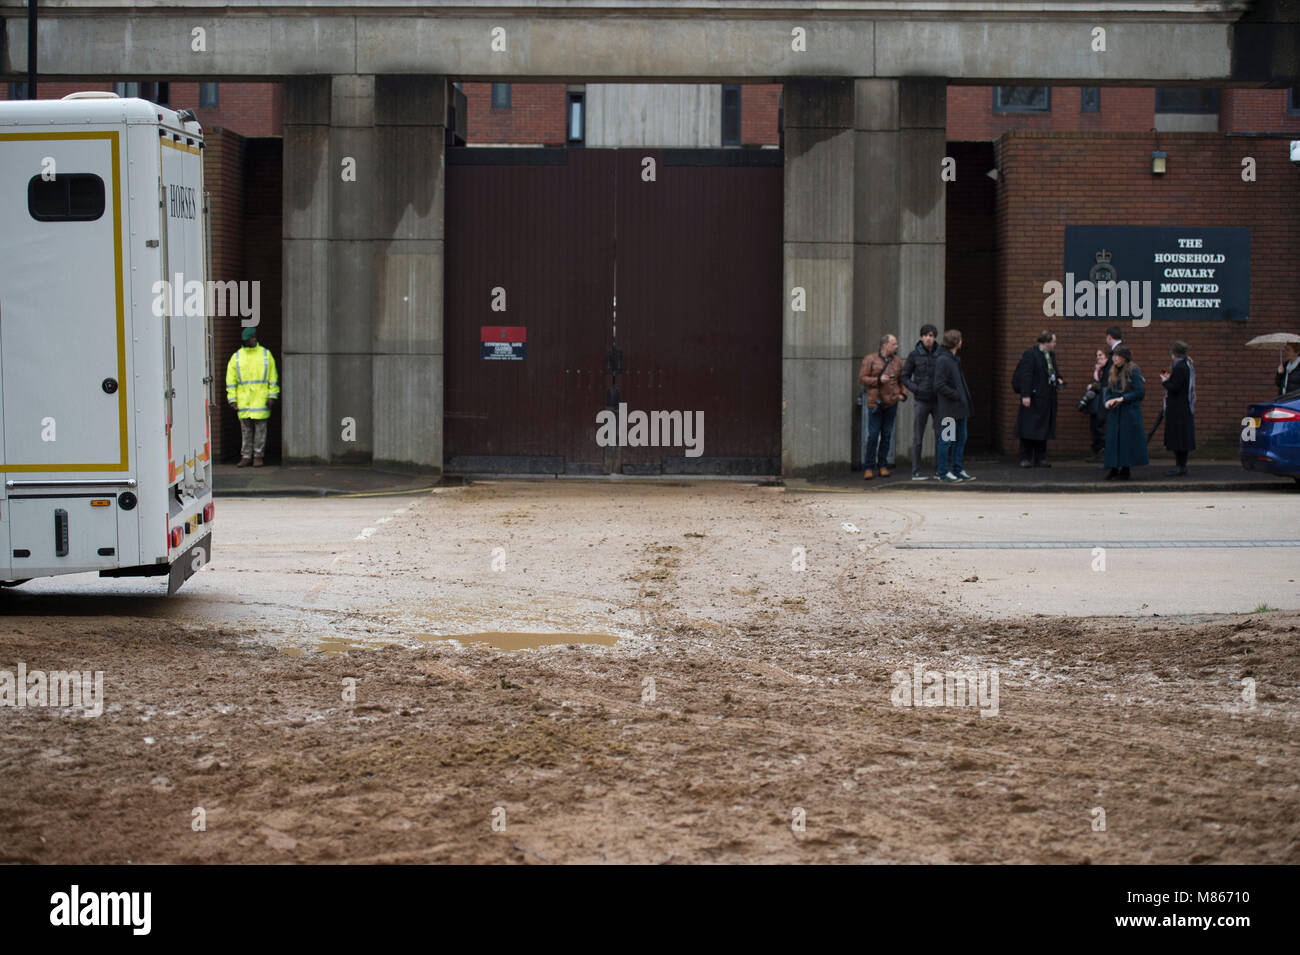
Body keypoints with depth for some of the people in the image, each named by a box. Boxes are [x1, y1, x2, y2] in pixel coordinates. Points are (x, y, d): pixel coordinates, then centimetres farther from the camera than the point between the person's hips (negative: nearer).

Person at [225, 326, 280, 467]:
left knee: (260, 427, -2)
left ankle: (258, 456, 4)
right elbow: (231, 380, 8)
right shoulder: (237, 357, 7)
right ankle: (245, 457, 8)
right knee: (245, 428, 3)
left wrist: (272, 396, -1)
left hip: (261, 398, -1)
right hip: (243, 400, 1)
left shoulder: (265, 354, 6)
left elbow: (273, 376, 7)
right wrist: (232, 400, 0)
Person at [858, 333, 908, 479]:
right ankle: (869, 467, 0)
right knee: (872, 435, -6)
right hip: (874, 402, -4)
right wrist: (878, 380, -16)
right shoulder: (870, 360, -1)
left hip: (891, 403, 4)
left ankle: (883, 466, 15)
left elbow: (902, 380, 18)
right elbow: (861, 378, -4)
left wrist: (903, 394, 0)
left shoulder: (897, 362, 11)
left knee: (887, 434, 6)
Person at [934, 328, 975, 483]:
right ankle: (944, 472, 2)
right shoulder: (942, 360, -15)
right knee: (946, 440, -4)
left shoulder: (955, 359, 15)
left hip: (960, 408, 10)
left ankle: (957, 470, 21)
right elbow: (939, 385, -20)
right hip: (948, 408, -10)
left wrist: (965, 397, 11)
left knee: (961, 439, 13)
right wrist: (957, 395, -18)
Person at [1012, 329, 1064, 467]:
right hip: (1033, 398, -8)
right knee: (1029, 429, -5)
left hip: (1047, 398, 8)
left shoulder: (1051, 355, 15)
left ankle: (1040, 459, 14)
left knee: (1044, 429, 9)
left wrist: (1057, 380, 6)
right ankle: (1026, 458, -1)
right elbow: (1025, 376, -15)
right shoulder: (1030, 354, -10)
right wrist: (1025, 395, -21)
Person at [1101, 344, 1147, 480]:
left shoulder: (1133, 371, -9)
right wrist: (1106, 401, -9)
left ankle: (1126, 468, 7)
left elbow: (1140, 392, -12)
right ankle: (1114, 468, 13)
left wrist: (1122, 398, -17)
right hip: (1114, 412, 5)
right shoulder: (1113, 371, 9)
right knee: (1113, 438, 4)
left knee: (1127, 439, -1)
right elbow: (1107, 389, 12)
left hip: (1129, 412, -5)